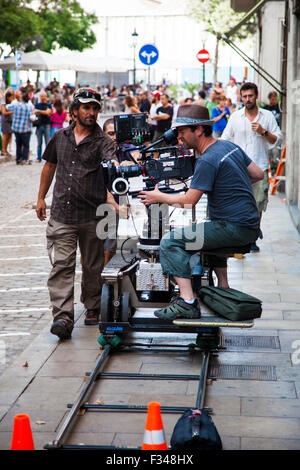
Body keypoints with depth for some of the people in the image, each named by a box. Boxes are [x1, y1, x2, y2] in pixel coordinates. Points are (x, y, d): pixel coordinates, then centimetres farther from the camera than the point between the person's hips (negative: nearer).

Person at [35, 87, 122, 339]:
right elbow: (50, 166, 23)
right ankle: (63, 317, -10)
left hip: (92, 214, -2)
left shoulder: (103, 141, -2)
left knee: (93, 266, 10)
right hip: (61, 214, 2)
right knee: (61, 265, -7)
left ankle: (93, 308, 30)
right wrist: (41, 197, 23)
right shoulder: (60, 137, 10)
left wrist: (111, 194, -40)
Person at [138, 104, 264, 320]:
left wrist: (159, 196, -2)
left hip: (234, 229, -10)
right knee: (208, 233, 39)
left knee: (170, 242, -11)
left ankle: (188, 302, -19)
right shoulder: (230, 146, 10)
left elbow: (188, 201, -17)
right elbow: (258, 174, 18)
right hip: (250, 225, 10)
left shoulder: (208, 161, -17)